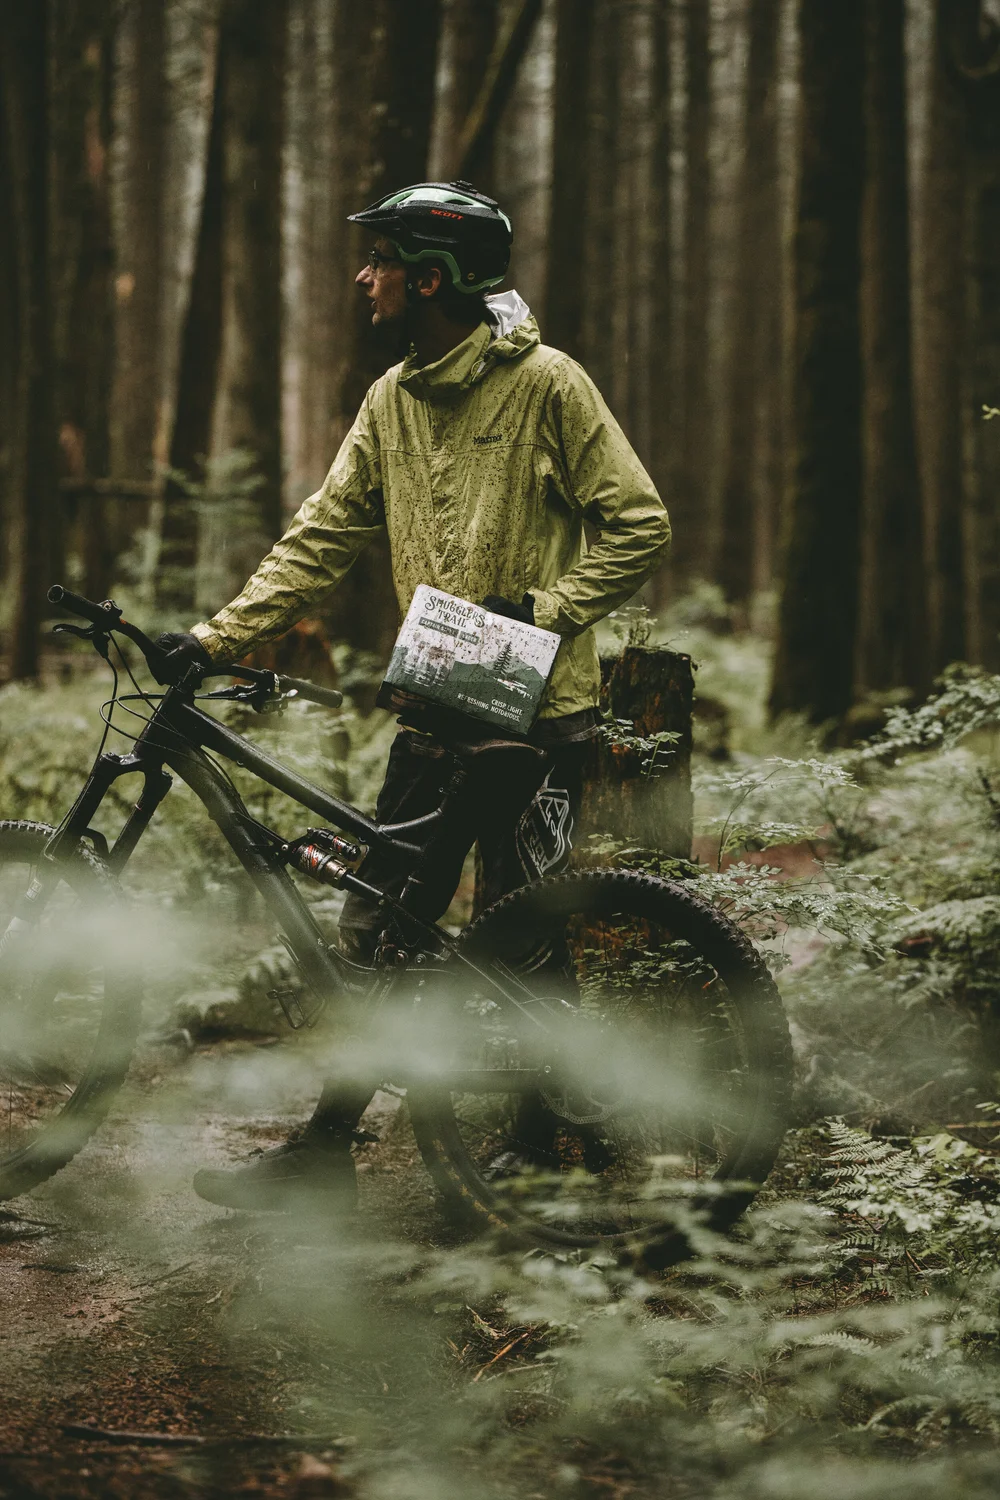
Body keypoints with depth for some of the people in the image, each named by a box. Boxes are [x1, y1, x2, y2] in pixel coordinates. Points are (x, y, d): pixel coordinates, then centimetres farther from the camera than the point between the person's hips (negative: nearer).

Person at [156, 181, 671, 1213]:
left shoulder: (545, 382, -8)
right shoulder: (392, 399, 10)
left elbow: (641, 527, -8)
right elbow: (323, 537, 9)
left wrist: (544, 609, -17)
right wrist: (218, 636, 0)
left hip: (535, 712, -6)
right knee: (371, 932, 6)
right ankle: (324, 1151, 12)